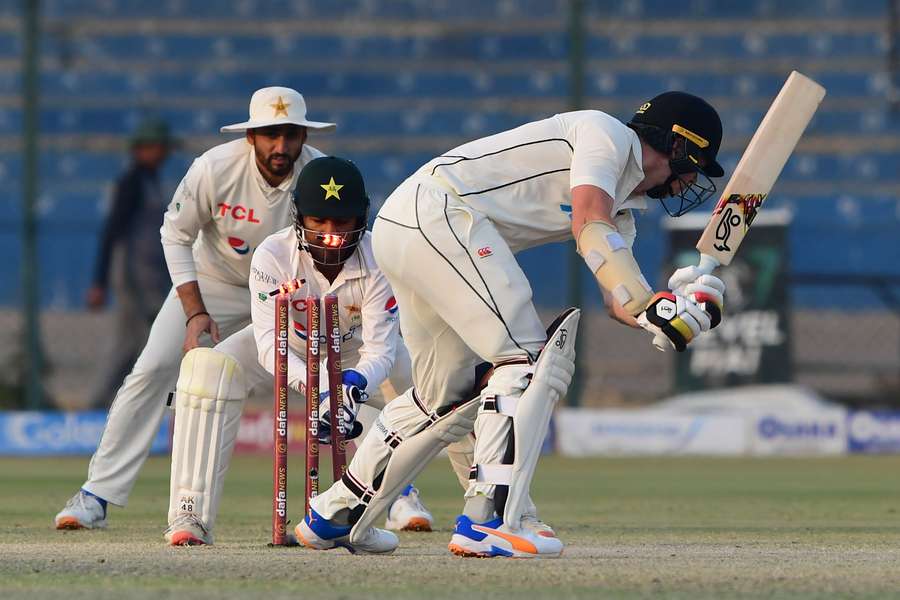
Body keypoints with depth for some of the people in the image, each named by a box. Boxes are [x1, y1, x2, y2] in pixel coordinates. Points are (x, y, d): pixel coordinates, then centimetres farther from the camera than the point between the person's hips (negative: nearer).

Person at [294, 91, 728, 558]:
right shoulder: (609, 134, -3)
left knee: (450, 394, 20)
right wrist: (650, 306, -24)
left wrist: (667, 313, -9)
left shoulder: (623, 209, 23)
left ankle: (334, 517, 30)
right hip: (438, 212, -10)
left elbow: (617, 299, 11)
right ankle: (489, 520, -21)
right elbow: (588, 224, -19)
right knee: (531, 359, -14)